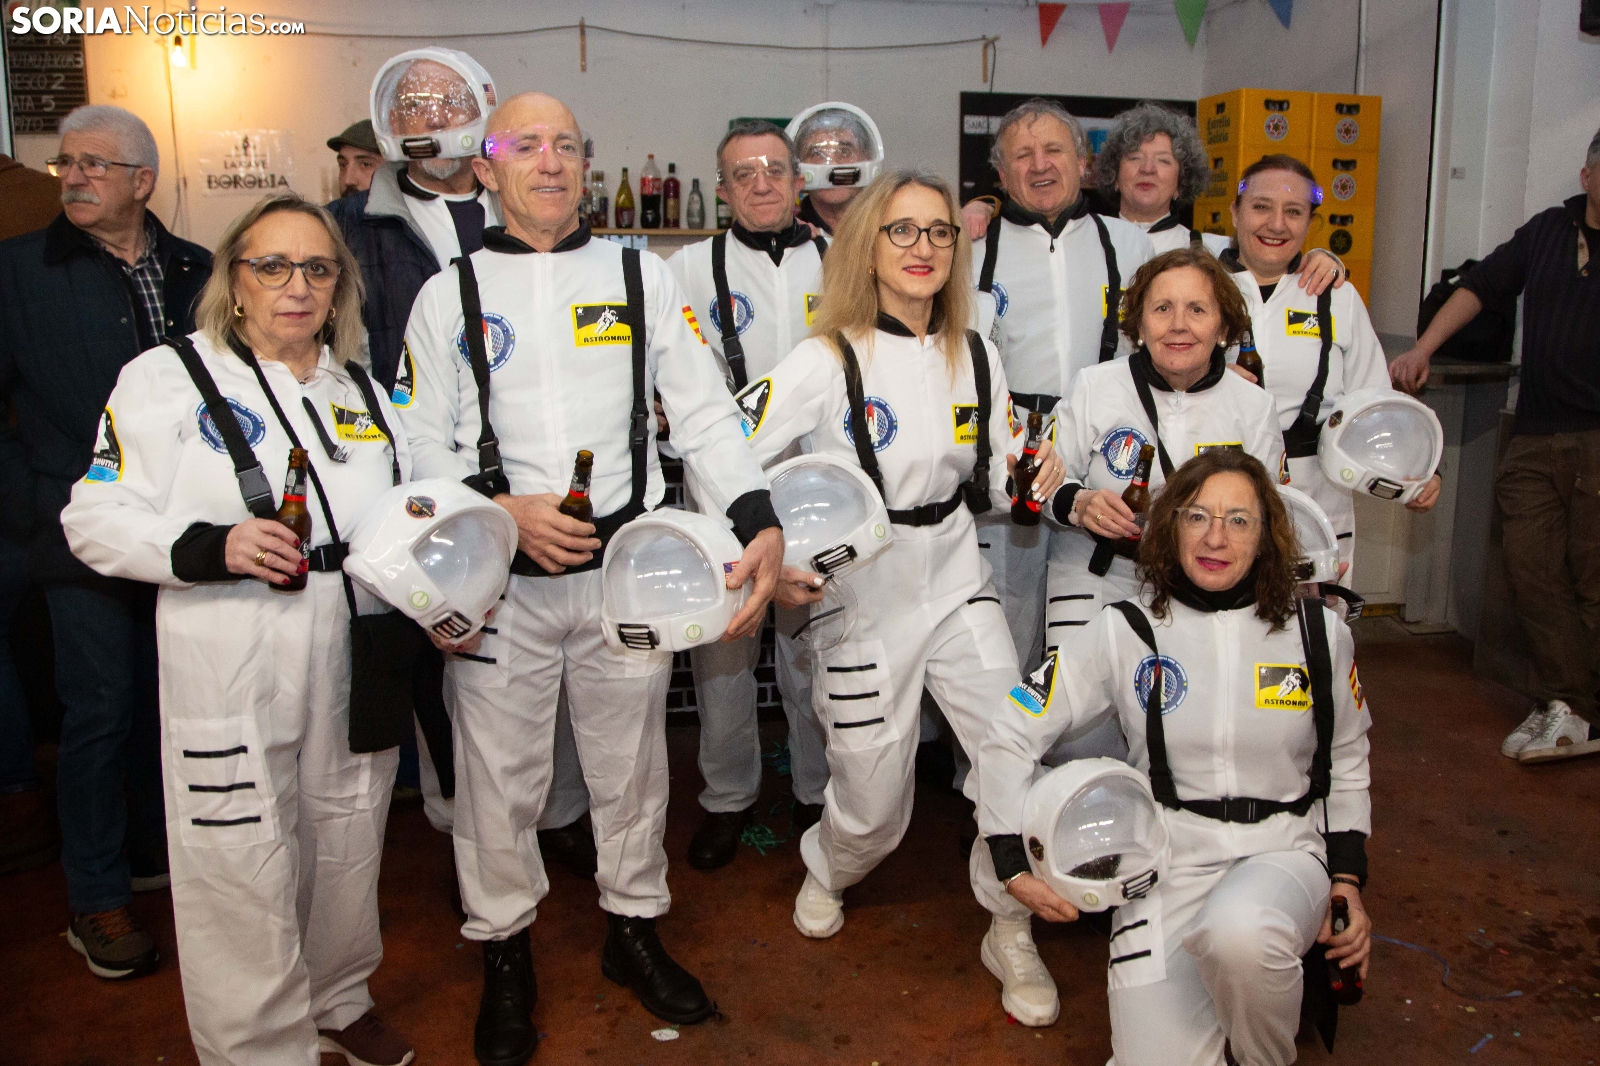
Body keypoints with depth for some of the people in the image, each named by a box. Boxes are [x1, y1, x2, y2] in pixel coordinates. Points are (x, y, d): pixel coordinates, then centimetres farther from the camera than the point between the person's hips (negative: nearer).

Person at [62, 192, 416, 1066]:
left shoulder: (362, 387, 12)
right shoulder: (167, 377, -3)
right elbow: (96, 520, -7)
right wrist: (210, 548, -23)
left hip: (355, 666, 5)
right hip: (231, 677, -4)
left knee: (348, 851, 18)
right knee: (243, 879, 2)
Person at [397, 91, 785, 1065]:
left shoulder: (643, 277, 6)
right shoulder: (449, 295, 5)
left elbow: (707, 416, 0)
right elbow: (424, 446, 3)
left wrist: (763, 525, -15)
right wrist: (502, 510, -15)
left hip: (629, 566, 1)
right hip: (500, 578, 0)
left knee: (631, 764, 14)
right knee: (501, 774, 9)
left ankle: (635, 928, 36)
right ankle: (505, 951, 32)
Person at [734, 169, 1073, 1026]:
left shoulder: (976, 357, 4)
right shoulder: (827, 361, -13)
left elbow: (988, 485, 12)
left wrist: (1034, 481, -9)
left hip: (955, 585, 4)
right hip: (861, 599, -4)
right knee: (872, 809, 8)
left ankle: (1009, 934, 20)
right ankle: (826, 874, 46)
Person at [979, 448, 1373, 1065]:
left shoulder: (1319, 633, 2)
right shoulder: (1127, 632, -4)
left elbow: (1347, 762, 17)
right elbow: (1010, 737, 0)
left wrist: (1348, 881, 7)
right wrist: (1013, 867, -3)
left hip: (1284, 853, 1)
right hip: (1169, 859, 0)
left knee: (1239, 931, -36)